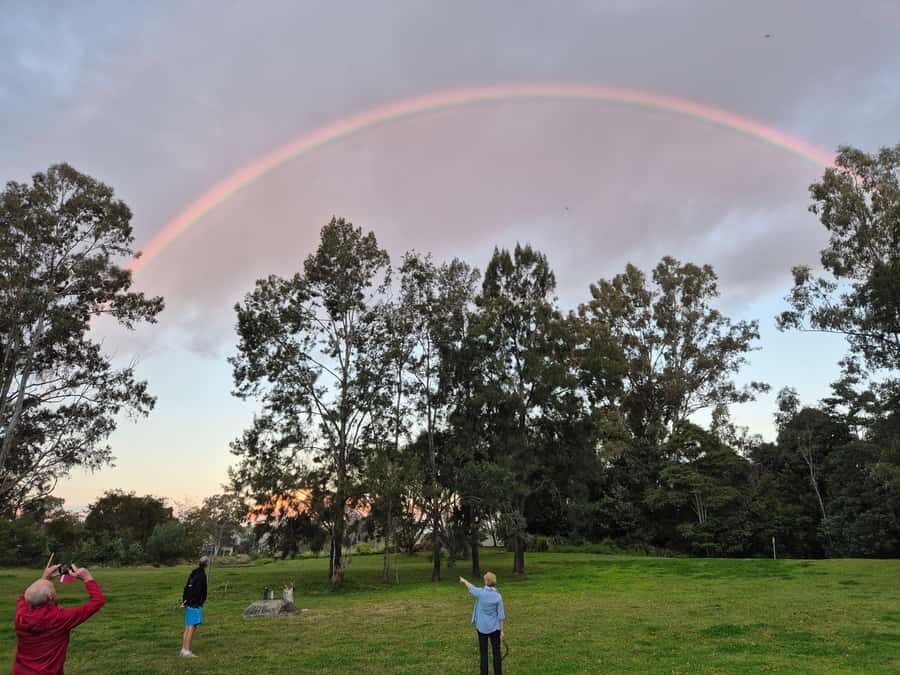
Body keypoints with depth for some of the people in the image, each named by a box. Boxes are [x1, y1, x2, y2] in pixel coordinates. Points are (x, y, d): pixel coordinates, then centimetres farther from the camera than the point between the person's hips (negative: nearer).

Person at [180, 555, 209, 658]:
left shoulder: (193, 573, 11)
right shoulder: (201, 574, -17)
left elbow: (187, 587, 12)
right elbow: (198, 591, -22)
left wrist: (184, 600, 8)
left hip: (189, 604, 9)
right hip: (195, 605, -9)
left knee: (188, 627, 14)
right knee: (192, 627, -5)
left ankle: (184, 649, 19)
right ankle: (187, 651, -4)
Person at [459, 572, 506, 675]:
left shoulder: (480, 593, -13)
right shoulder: (498, 596, -11)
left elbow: (471, 587, 9)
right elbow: (501, 615, -8)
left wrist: (464, 580, 29)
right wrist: (502, 631, 0)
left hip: (482, 627, 0)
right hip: (494, 628, 0)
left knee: (484, 652, 10)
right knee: (496, 652, 10)